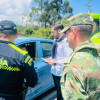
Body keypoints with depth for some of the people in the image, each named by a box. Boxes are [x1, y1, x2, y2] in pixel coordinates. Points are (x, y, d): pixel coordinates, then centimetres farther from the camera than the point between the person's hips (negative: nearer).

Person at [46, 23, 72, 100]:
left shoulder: (66, 41, -21)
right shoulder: (56, 40, 7)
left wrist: (55, 62, -20)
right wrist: (51, 58, 4)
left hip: (61, 73, -8)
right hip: (55, 71, 8)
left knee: (62, 93, 8)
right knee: (58, 91, 25)